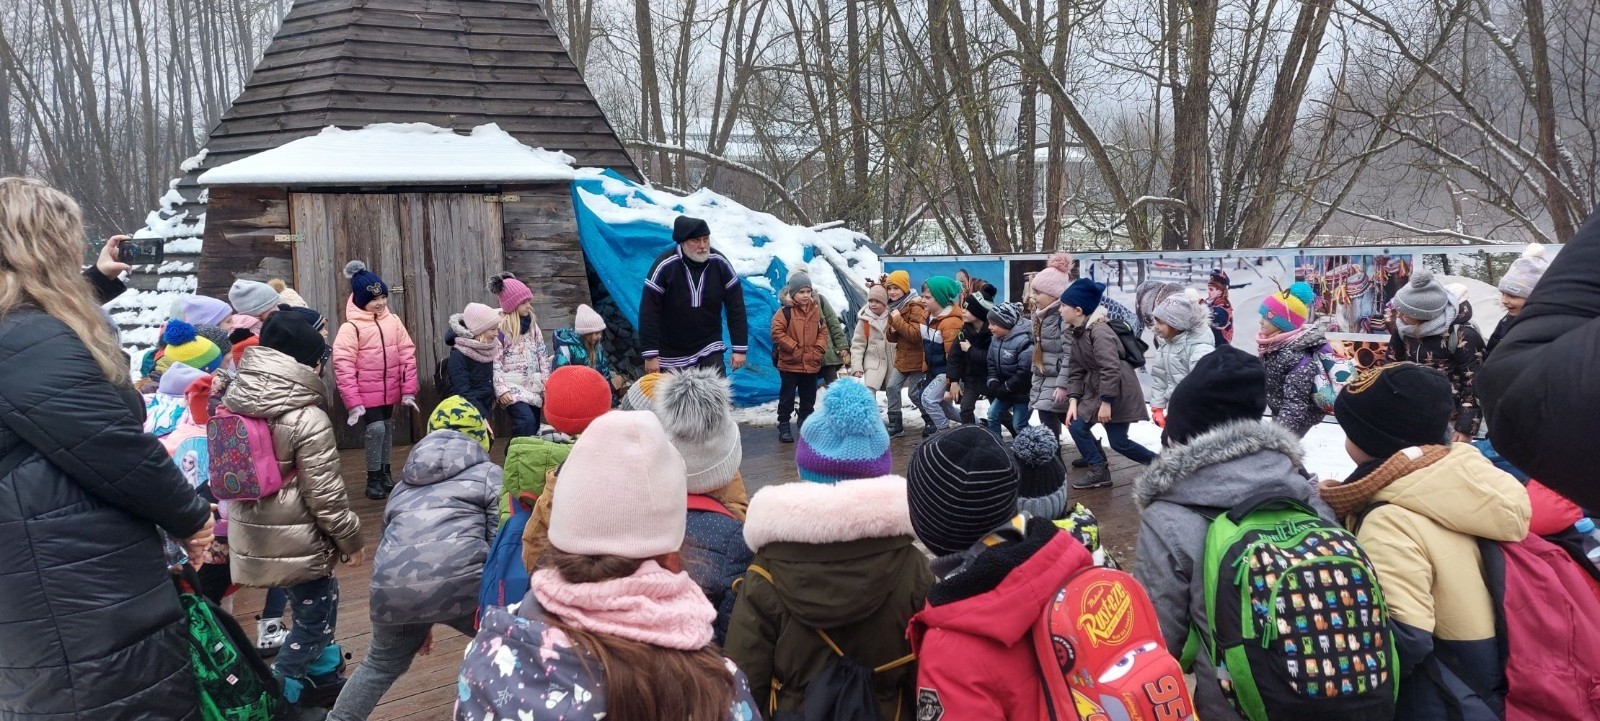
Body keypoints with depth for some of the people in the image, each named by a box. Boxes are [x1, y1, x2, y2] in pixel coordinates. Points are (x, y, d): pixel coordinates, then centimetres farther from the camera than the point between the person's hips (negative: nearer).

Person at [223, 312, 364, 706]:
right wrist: (351, 540, -3)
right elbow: (325, 495, -17)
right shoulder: (307, 418, -20)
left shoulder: (232, 402, 2)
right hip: (294, 541, -8)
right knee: (314, 618, 11)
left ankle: (319, 675, 38)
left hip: (251, 536, 8)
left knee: (318, 605, 25)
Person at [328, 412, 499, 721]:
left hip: (391, 585, 5)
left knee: (383, 662, 32)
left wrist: (415, 623, 44)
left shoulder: (404, 485, 32)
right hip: (457, 580, -5)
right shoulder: (488, 474, 15)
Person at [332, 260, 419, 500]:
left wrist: (408, 391, -1)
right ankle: (373, 479, 3)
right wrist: (353, 403, -20)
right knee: (376, 429, -11)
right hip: (366, 393, -5)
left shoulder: (393, 321, 0)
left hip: (390, 391, 5)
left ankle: (385, 471, 30)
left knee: (387, 428, 14)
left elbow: (407, 355, 2)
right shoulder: (351, 327, -13)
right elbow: (343, 366, -16)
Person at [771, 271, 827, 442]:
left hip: (812, 364, 5)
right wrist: (794, 348, -17)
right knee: (787, 397, 3)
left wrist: (819, 349, -3)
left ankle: (806, 424, 28)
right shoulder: (785, 311, -12)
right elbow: (777, 332, -17)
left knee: (809, 398, 14)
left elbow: (823, 331, 11)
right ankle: (784, 426, 11)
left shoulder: (816, 310, 5)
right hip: (790, 364, -5)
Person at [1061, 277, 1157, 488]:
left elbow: (1111, 369, -28)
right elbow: (1075, 370, 8)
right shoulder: (1077, 333, 7)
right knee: (1076, 426, -1)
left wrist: (1106, 402, -25)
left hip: (1118, 391, -9)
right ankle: (1099, 472, 9)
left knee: (1118, 442, -4)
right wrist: (1073, 400, -2)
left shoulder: (1099, 331, -23)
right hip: (1096, 390, 9)